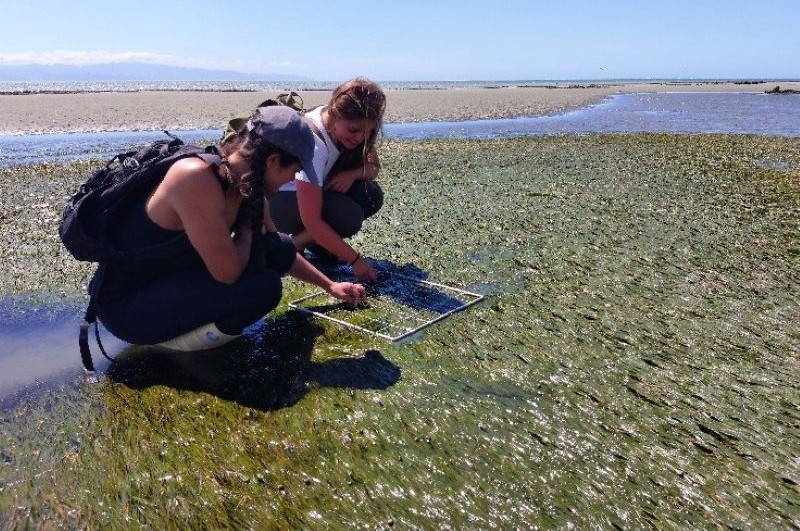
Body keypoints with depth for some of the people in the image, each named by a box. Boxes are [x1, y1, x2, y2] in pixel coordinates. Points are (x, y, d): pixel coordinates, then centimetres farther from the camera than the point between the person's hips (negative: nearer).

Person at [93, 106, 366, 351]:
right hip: (126, 304, -8)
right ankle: (167, 337, -4)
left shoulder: (246, 185, -2)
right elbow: (227, 272, -29)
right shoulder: (197, 178, -30)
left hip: (173, 280, 9)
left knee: (279, 250, 0)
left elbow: (283, 251, 14)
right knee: (263, 288, -24)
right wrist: (246, 232, -10)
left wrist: (330, 285, 19)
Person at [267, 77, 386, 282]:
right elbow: (311, 220, -35)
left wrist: (353, 174, -25)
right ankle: (293, 245, -6)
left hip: (311, 192, 8)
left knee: (371, 197, -15)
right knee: (349, 216, -30)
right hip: (276, 199, -8)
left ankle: (316, 241, 3)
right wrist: (355, 259, -31)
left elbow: (373, 167, -1)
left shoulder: (341, 124, -13)